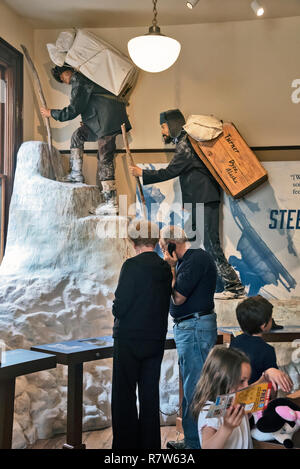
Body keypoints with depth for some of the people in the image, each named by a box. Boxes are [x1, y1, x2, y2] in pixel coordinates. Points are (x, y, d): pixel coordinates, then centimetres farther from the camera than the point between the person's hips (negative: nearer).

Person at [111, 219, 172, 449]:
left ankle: (126, 443, 8)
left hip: (130, 339, -6)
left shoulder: (132, 265, -14)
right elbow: (166, 304, 8)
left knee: (124, 394, 4)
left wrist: (118, 313, 5)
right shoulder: (166, 268, 4)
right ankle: (150, 442, 21)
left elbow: (120, 306, -15)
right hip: (156, 338, 6)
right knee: (150, 393, 14)